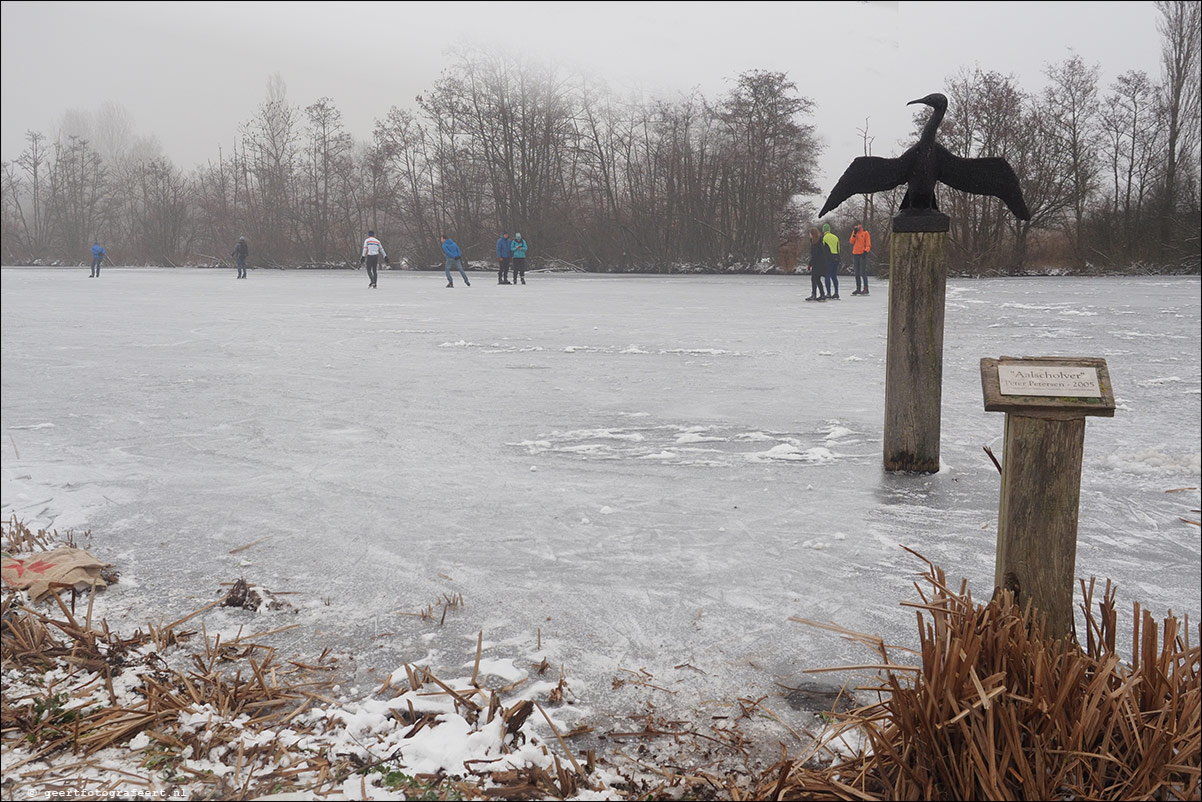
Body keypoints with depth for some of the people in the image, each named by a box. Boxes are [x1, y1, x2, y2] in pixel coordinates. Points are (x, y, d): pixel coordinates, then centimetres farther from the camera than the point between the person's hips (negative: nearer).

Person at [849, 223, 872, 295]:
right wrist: (854, 234, -8)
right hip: (855, 254, 6)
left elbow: (868, 243, -5)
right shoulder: (854, 232, 13)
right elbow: (852, 242, 2)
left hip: (863, 254, -6)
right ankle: (858, 289, 14)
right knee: (857, 273, 8)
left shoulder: (865, 232, -2)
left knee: (863, 272, -11)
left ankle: (865, 289, -9)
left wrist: (866, 251, -17)